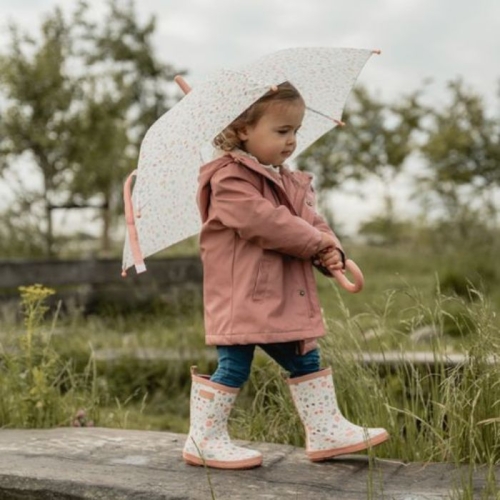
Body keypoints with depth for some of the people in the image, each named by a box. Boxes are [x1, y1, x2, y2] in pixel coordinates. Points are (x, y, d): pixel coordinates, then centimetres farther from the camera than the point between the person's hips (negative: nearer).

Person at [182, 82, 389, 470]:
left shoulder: (290, 182, 15)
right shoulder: (229, 179, -15)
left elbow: (311, 219, 12)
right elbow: (268, 223, -24)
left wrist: (331, 251, -9)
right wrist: (317, 243, -14)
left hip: (284, 298, 9)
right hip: (242, 299, -9)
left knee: (306, 361, 13)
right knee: (234, 366, -3)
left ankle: (327, 432, 22)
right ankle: (204, 440, 9)